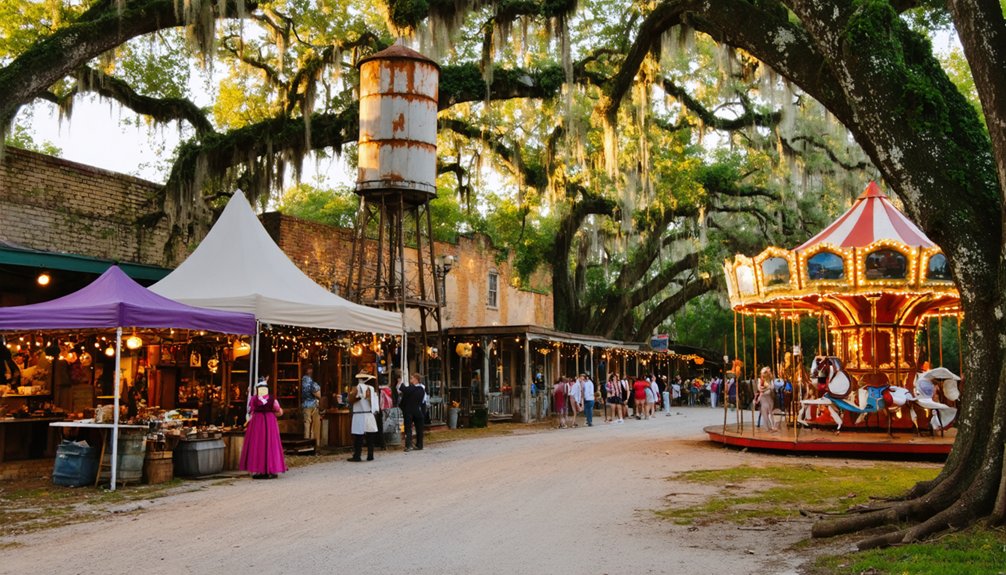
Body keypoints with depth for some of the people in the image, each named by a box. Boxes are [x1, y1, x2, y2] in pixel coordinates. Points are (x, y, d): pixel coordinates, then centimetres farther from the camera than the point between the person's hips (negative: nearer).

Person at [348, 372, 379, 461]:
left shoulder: (356, 388, -7)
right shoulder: (371, 388, 6)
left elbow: (351, 401, -6)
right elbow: (376, 402, 9)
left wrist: (350, 393, 8)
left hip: (359, 415, -4)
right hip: (370, 415, 4)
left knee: (358, 437, -2)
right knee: (370, 437, 7)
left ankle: (357, 456, -3)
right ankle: (370, 456, 8)